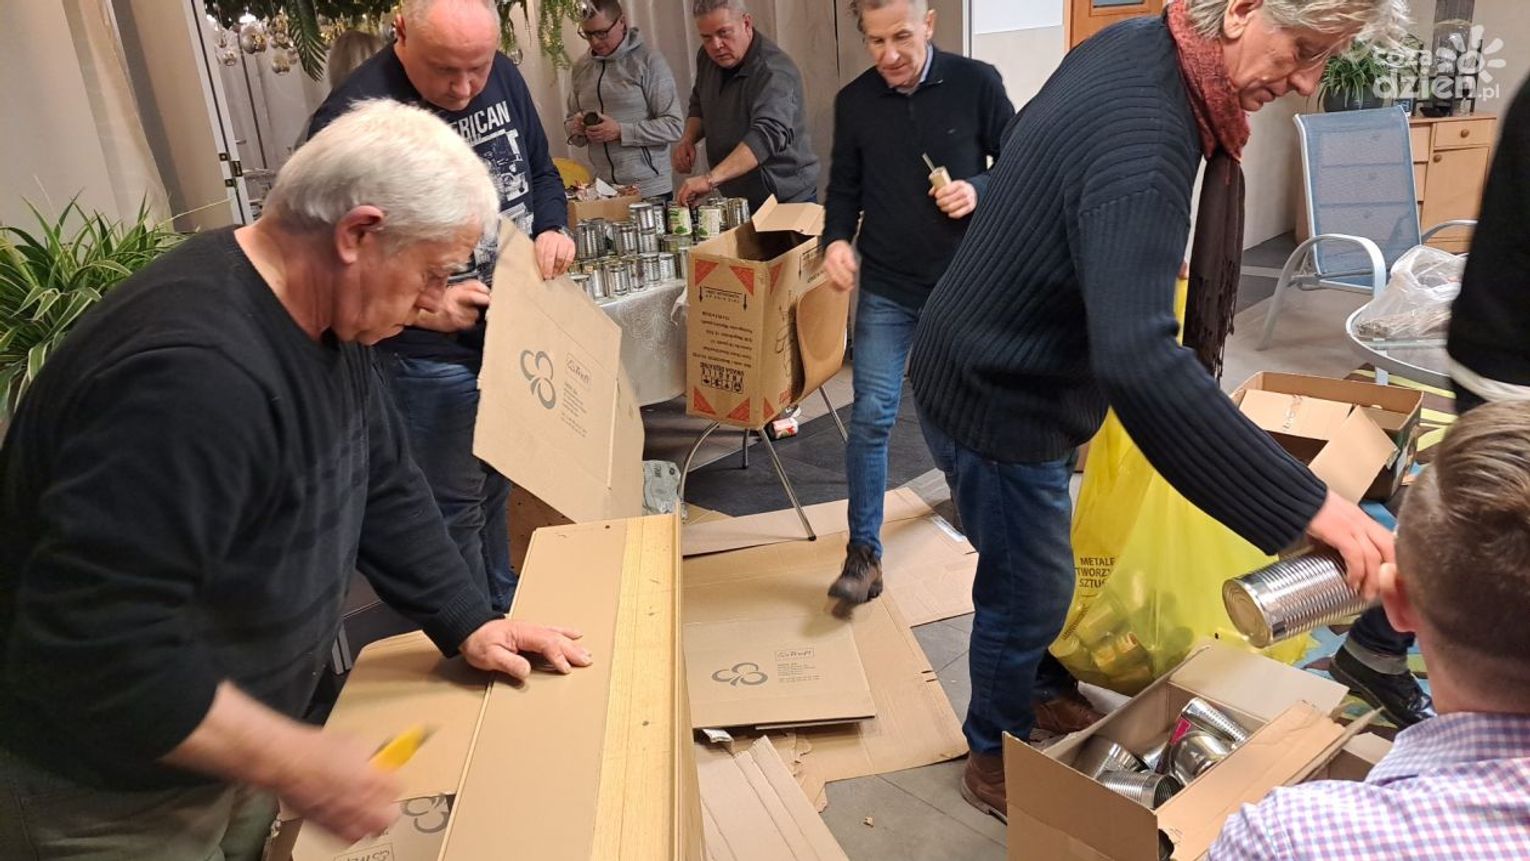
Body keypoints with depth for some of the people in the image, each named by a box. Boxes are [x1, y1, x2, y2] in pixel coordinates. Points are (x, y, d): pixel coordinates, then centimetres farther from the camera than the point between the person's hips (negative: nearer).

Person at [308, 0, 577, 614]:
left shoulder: (503, 78, 0)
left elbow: (541, 173, 14)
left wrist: (553, 229, -6)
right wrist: (420, 305, -27)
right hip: (433, 360, -6)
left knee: (507, 487, 20)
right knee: (456, 508, 7)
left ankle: (516, 617, 40)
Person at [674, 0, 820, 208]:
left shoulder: (774, 73, -24)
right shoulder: (707, 58, 0)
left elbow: (768, 135, -39)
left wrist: (711, 179, -51)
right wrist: (688, 138, -4)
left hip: (785, 200, -6)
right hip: (736, 199, 7)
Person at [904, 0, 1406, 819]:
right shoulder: (1141, 138, -34)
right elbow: (1139, 362, -46)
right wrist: (1308, 504, -44)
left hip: (998, 365, 9)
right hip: (998, 398, -9)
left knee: (1030, 575, 25)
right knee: (1030, 596, 10)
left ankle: (1030, 701, 49)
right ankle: (997, 762, 34)